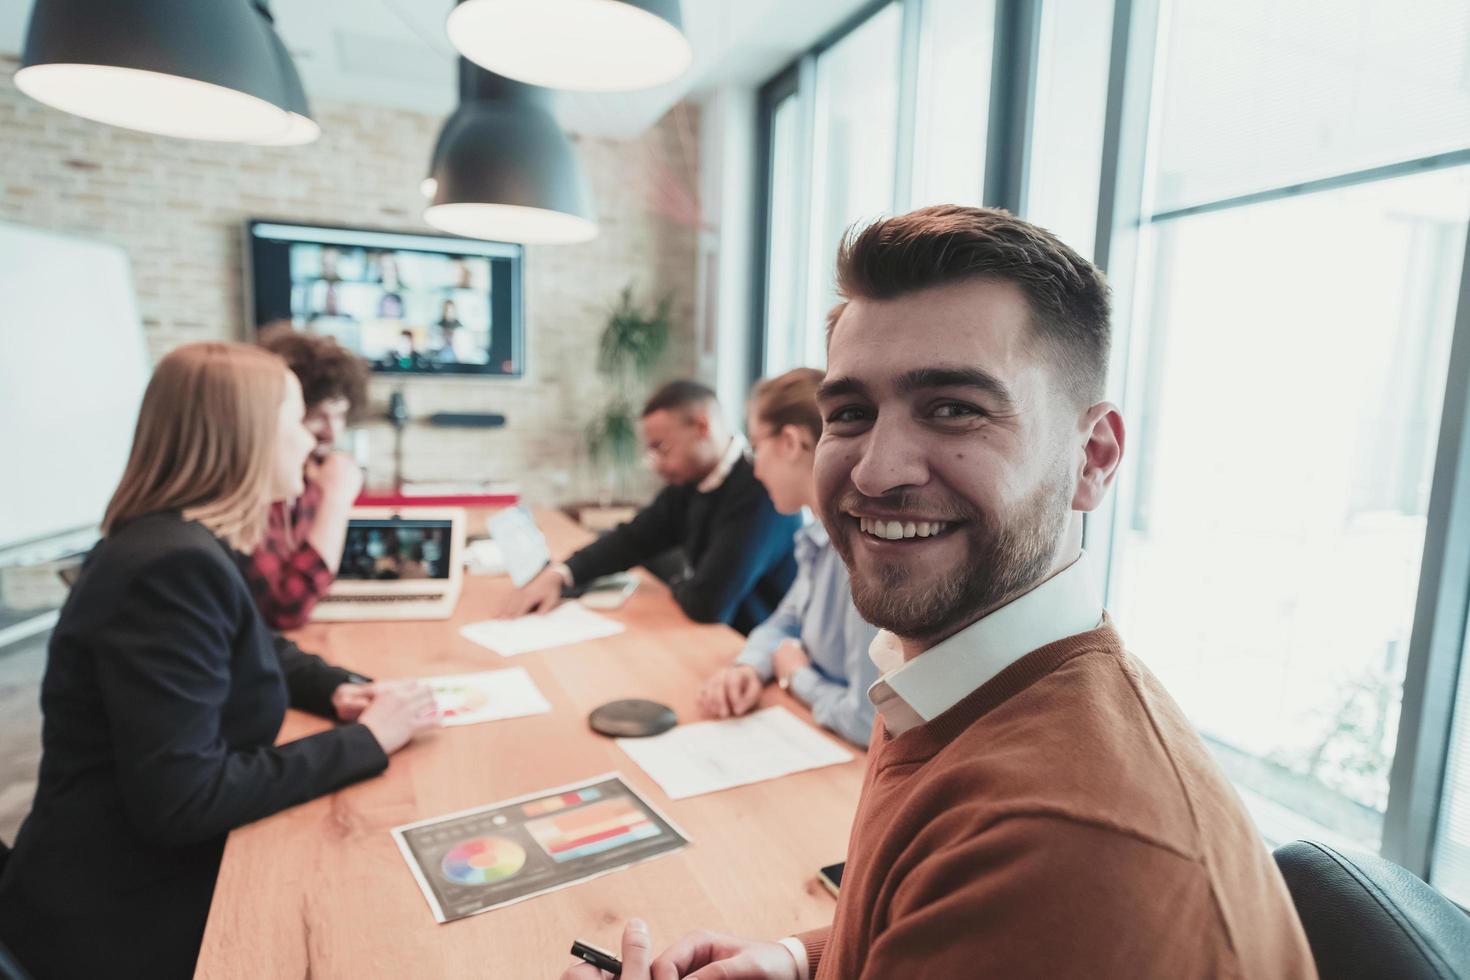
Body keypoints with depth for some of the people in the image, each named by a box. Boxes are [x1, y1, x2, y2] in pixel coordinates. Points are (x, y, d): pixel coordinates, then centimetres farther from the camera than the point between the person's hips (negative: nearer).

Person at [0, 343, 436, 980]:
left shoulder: (186, 544, 4)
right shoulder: (174, 565, -28)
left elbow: (258, 653, 19)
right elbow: (182, 801, -30)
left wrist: (337, 690, -1)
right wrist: (364, 741, -22)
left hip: (175, 861, 9)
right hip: (127, 907, -9)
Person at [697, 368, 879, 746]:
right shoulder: (826, 531, 2)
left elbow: (871, 722, -30)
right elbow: (786, 623, 15)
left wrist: (796, 676, -11)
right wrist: (749, 668, -7)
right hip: (814, 730, 7)